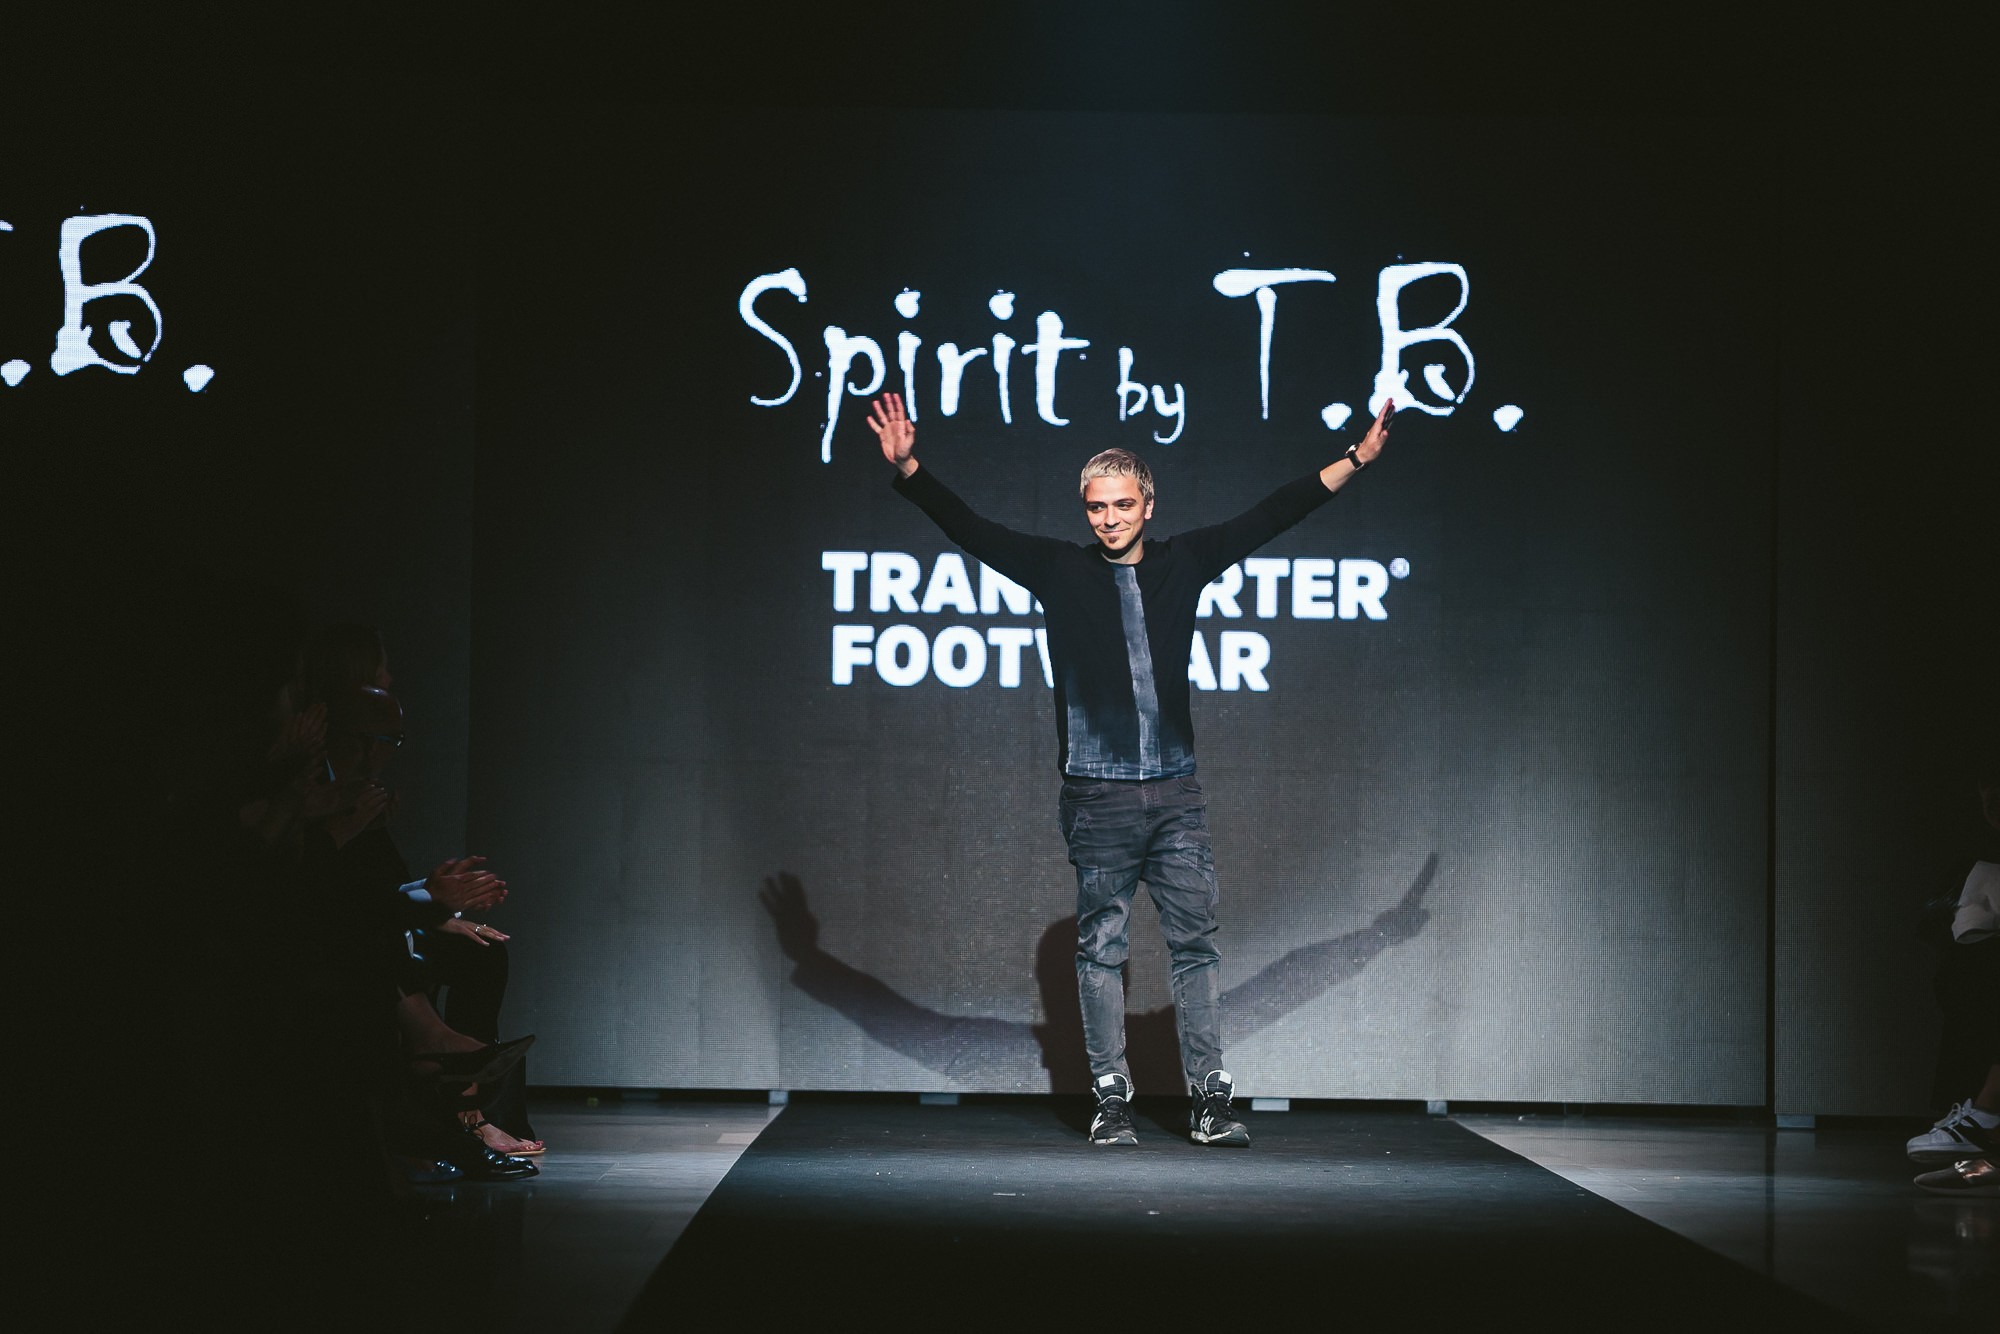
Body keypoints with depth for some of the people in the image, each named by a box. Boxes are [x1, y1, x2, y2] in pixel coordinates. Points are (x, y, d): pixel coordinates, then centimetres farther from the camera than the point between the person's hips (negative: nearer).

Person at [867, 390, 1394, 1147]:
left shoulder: (1184, 564, 9)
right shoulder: (1059, 571, 4)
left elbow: (1269, 517, 12)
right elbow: (970, 529, 0)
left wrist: (1356, 460, 11)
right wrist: (908, 472, -11)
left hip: (1175, 792, 2)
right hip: (1097, 794, -1)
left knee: (1196, 942, 1)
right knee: (1100, 948, 3)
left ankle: (1210, 1099, 5)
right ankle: (1111, 1100, 10)